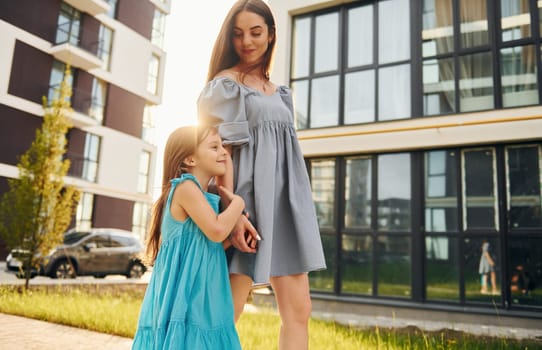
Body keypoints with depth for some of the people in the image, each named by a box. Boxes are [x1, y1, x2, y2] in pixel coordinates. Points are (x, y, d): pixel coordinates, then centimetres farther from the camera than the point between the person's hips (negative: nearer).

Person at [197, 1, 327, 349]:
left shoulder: (278, 92, 21)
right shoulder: (225, 84, 1)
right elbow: (222, 149, -10)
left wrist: (293, 209, 15)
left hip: (284, 203, 7)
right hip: (248, 200, -6)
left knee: (299, 310, 2)